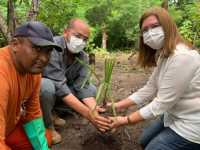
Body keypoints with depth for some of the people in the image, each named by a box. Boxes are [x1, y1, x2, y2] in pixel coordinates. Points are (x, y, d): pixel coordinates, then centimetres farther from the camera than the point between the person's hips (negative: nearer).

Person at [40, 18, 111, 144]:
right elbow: (59, 87, -36)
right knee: (48, 86, -38)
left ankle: (53, 112, 2)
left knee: (91, 89, -5)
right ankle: (46, 125, -9)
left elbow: (82, 87, -17)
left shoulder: (83, 57, -9)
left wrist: (95, 111, -35)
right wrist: (88, 114, -41)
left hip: (57, 95, 6)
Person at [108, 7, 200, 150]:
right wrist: (119, 105, -3)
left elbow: (161, 103, -27)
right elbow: (150, 88, 2)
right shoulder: (164, 55, 3)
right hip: (174, 115, 10)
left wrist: (125, 120, -20)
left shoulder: (182, 57, -30)